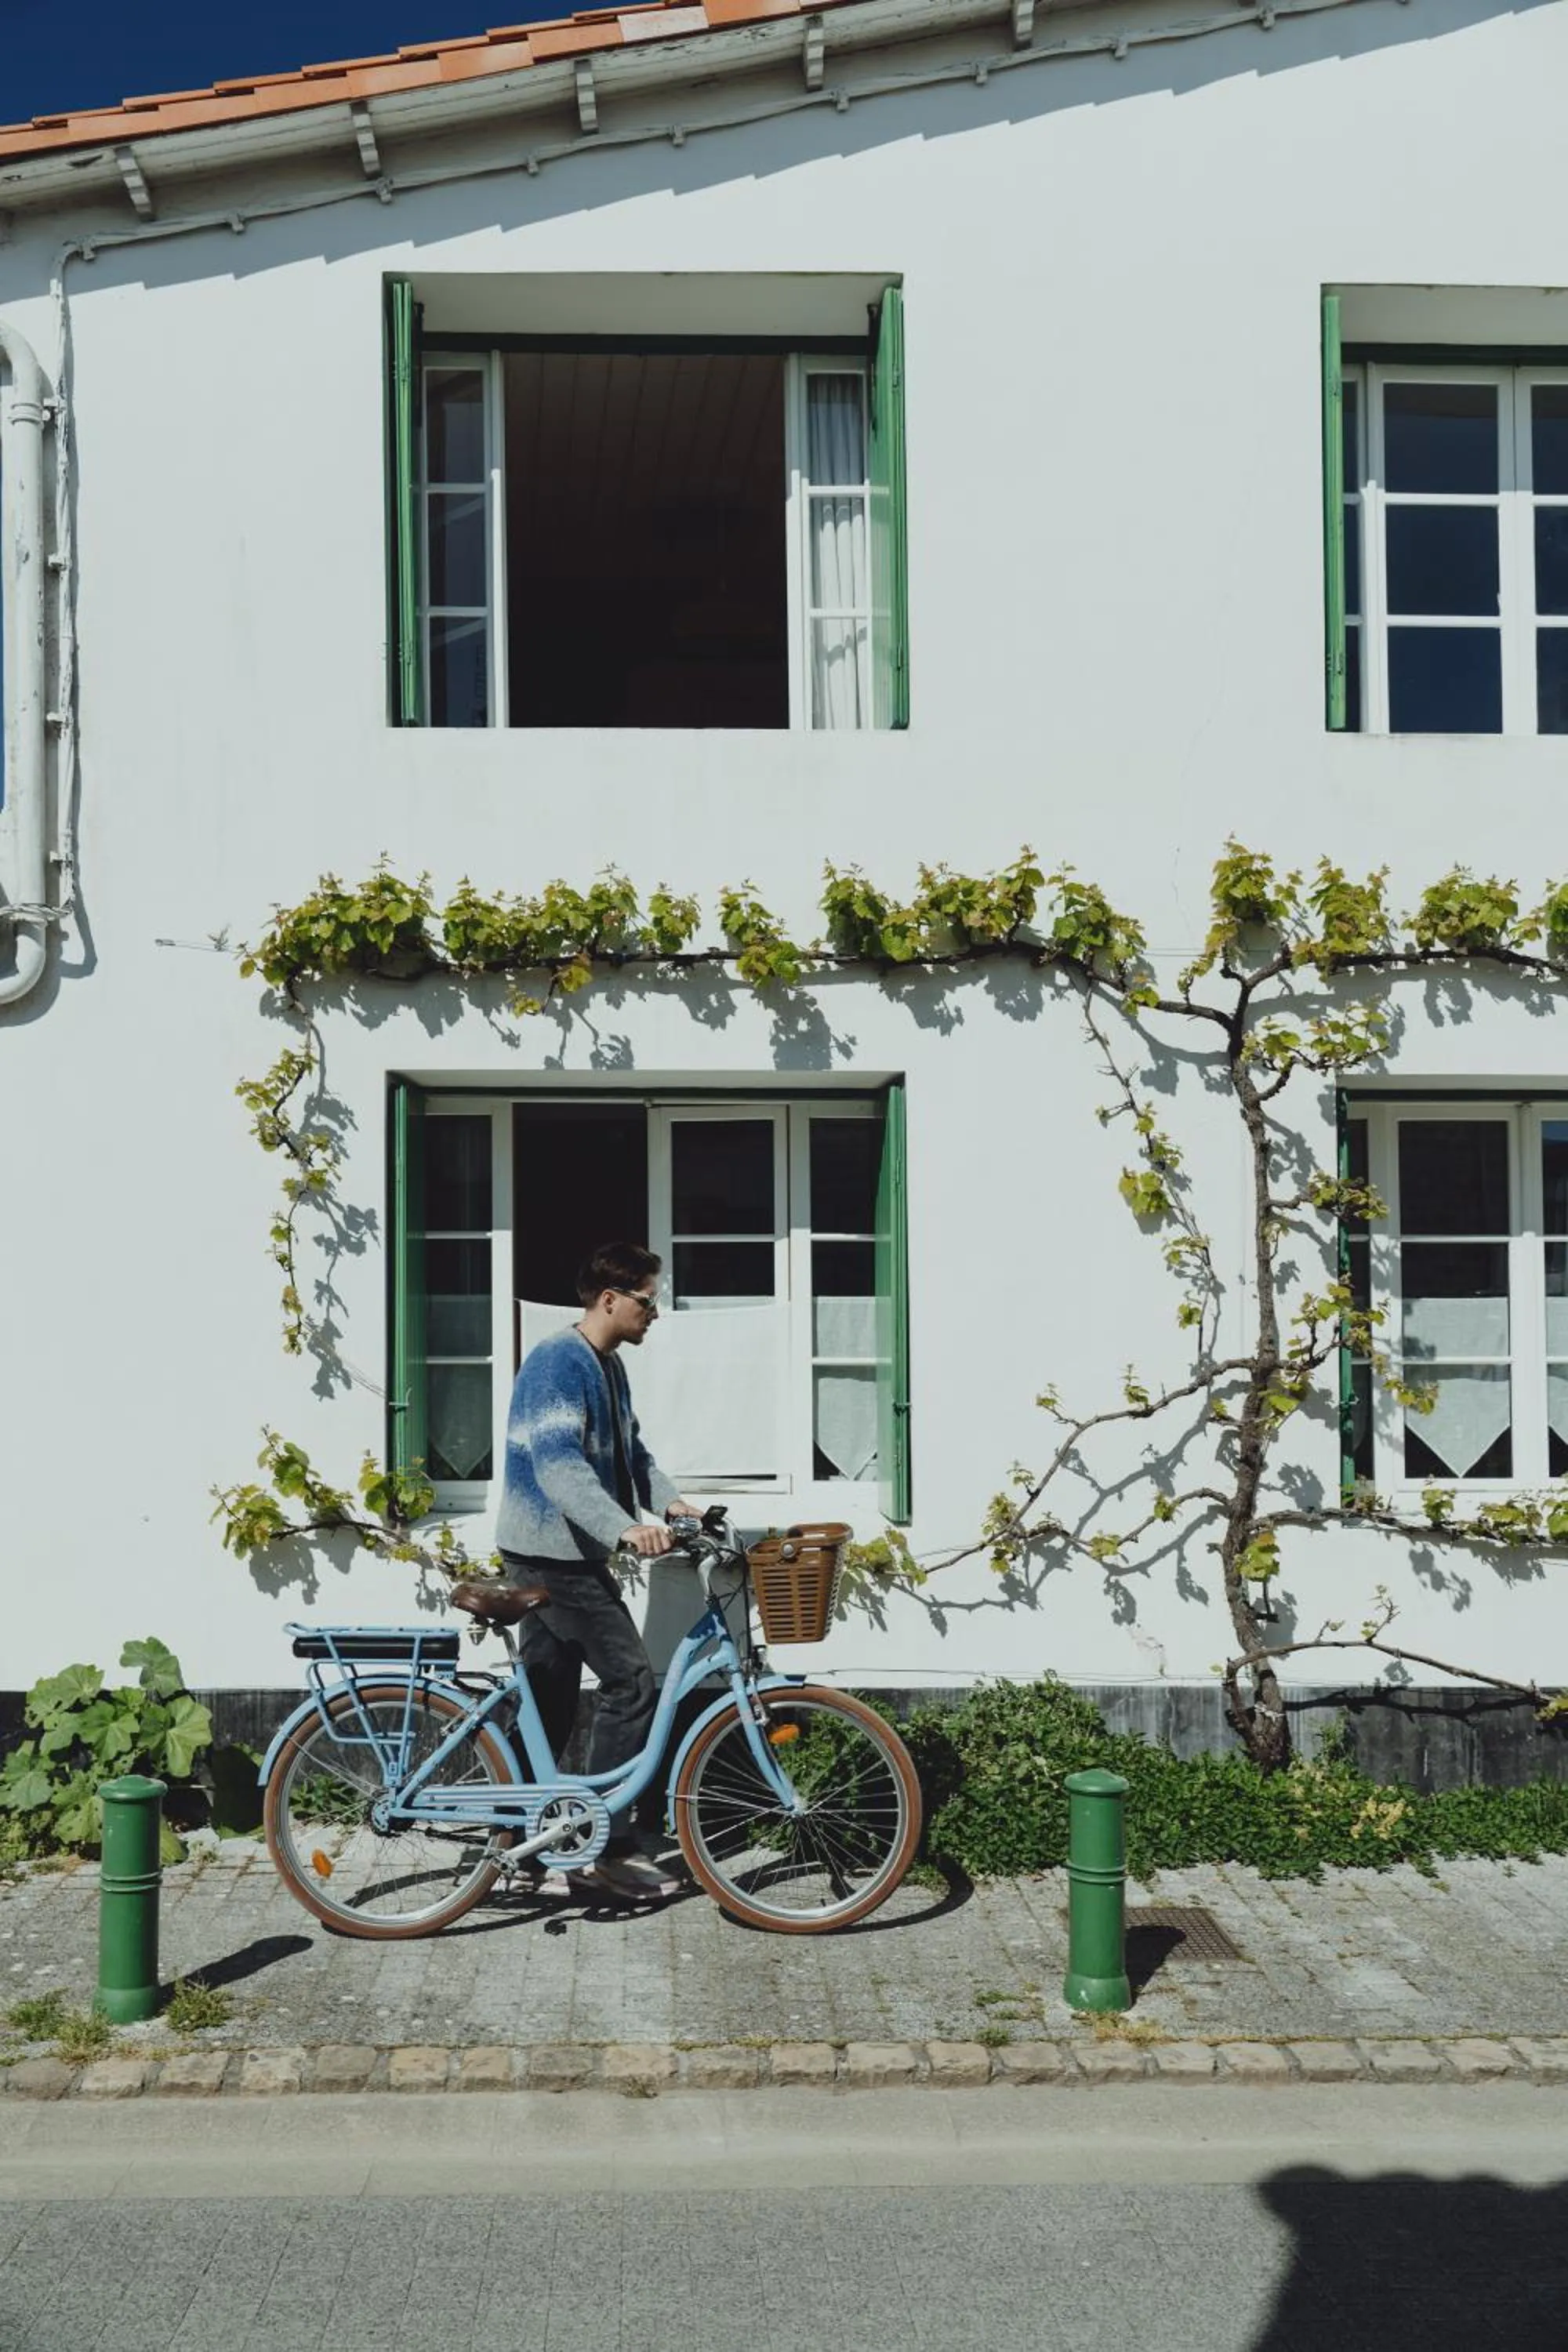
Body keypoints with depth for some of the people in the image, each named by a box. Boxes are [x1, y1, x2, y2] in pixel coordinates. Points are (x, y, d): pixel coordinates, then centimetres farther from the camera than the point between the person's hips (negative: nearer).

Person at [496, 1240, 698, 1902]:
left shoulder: (609, 1366, 14)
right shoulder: (557, 1363, -18)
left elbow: (630, 1450, 20)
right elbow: (557, 1464, -29)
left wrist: (669, 1503, 2)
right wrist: (625, 1528, -41)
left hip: (563, 1555, 10)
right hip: (551, 1551, -10)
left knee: (548, 1698, 13)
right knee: (631, 1683, -10)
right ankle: (609, 1847, -5)